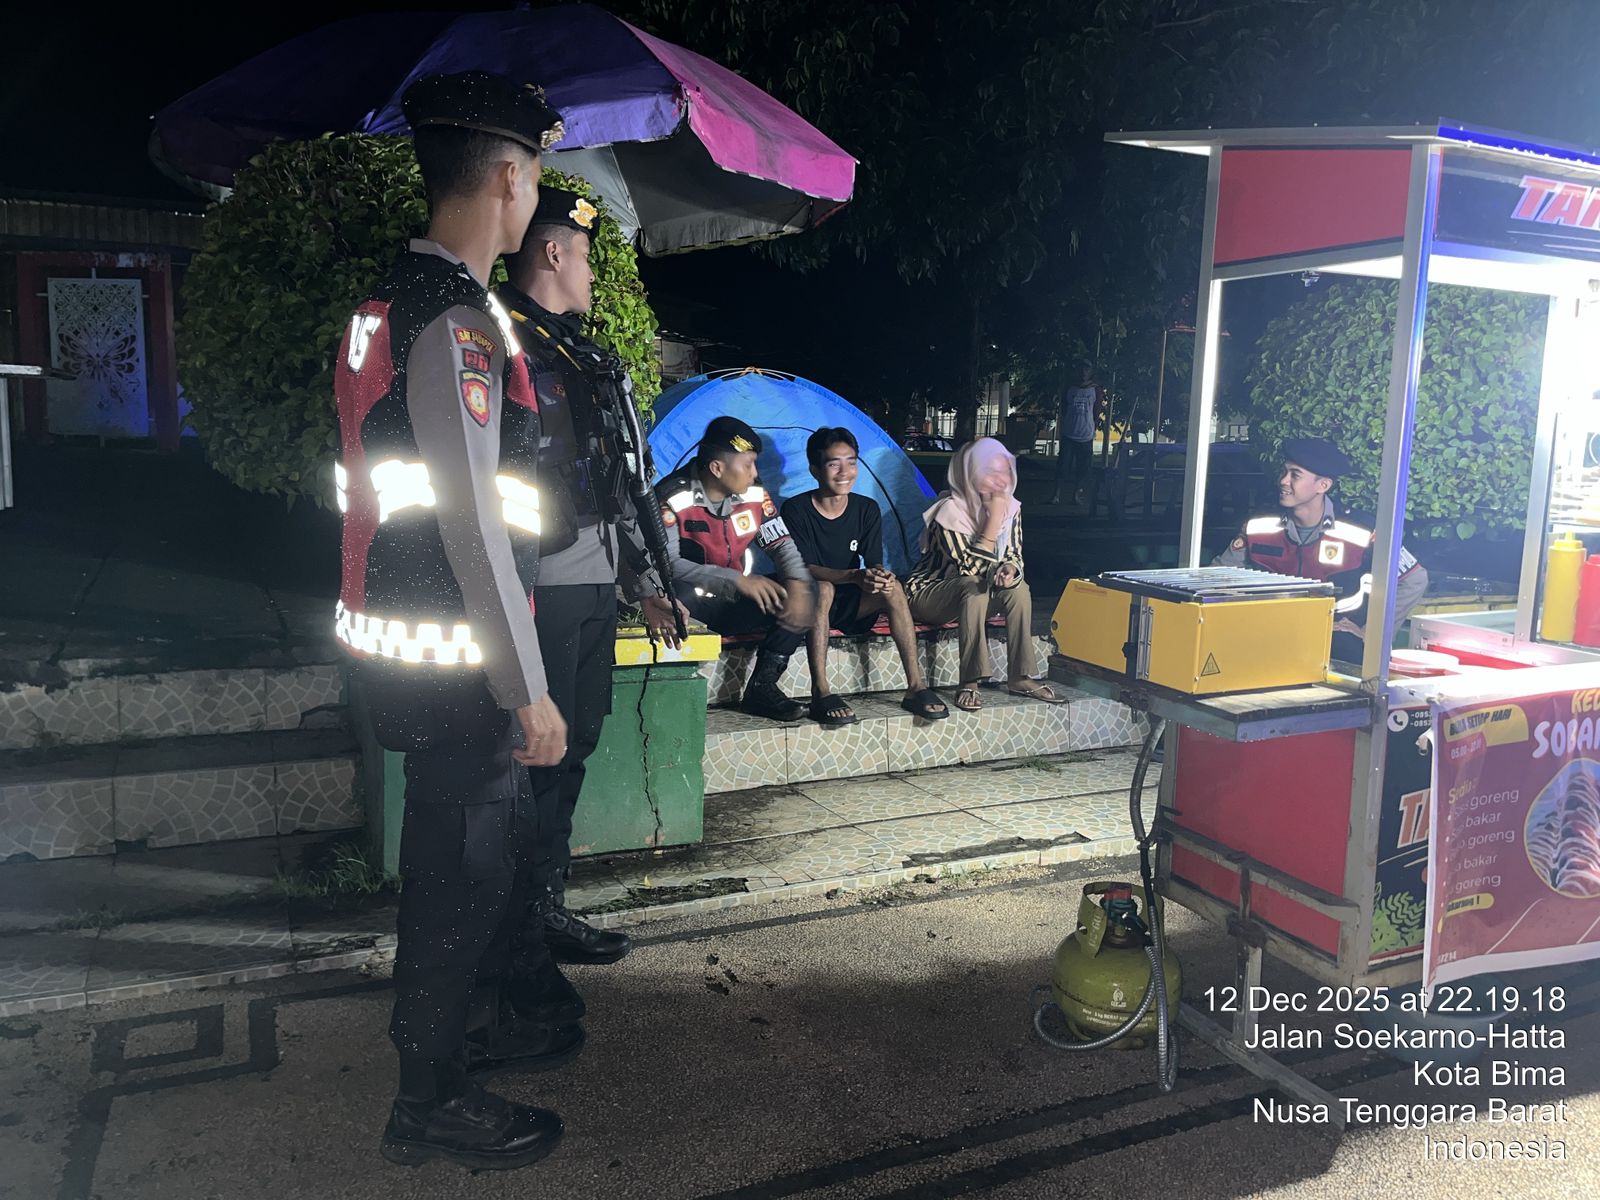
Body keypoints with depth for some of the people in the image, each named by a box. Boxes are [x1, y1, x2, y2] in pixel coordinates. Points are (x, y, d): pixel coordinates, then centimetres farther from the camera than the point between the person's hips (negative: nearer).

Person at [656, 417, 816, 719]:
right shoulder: (672, 498, -17)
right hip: (690, 605, -5)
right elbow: (667, 563, -25)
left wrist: (797, 584, -18)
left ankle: (762, 686, -11)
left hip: (734, 604, 6)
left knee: (805, 596, -14)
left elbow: (780, 544, 5)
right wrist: (738, 580, -30)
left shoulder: (754, 494, 0)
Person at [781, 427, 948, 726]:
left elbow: (875, 563, -5)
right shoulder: (796, 510, -13)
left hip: (850, 603, 4)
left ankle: (916, 687, -24)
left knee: (892, 586, -24)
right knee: (823, 587, -37)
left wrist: (880, 575, -32)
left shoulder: (867, 509, -1)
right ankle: (820, 693, -41)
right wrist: (854, 576, -39)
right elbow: (802, 568, -23)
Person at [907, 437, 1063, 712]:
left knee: (1018, 588, -22)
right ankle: (970, 683, -33)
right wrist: (994, 519, -29)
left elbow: (1015, 555, 3)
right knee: (974, 588, -35)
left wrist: (1010, 569, -23)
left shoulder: (1011, 507, -3)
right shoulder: (950, 509, -23)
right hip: (929, 594, -6)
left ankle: (1020, 677, -16)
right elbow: (970, 568, -28)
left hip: (975, 594, 6)